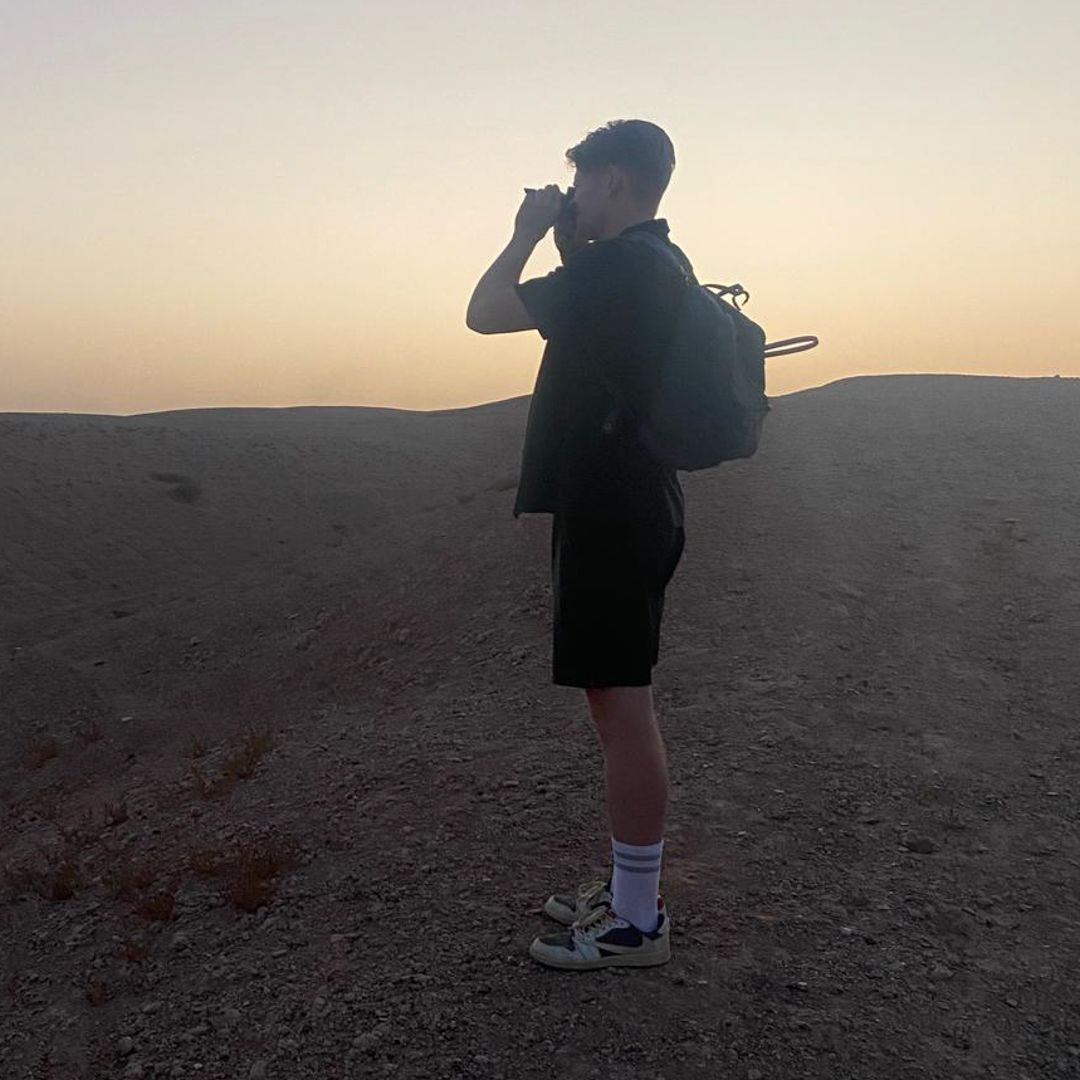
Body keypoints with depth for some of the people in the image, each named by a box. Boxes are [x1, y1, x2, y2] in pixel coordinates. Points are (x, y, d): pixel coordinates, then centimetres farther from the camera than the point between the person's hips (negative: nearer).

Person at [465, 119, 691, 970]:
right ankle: (630, 890, 28)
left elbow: (484, 313, -12)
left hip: (607, 514, -10)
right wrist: (569, 250, 18)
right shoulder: (659, 267, 16)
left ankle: (637, 923, 7)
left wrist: (527, 236, 2)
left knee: (620, 706, -5)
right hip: (633, 505, 10)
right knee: (625, 701, 15)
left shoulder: (614, 266, -15)